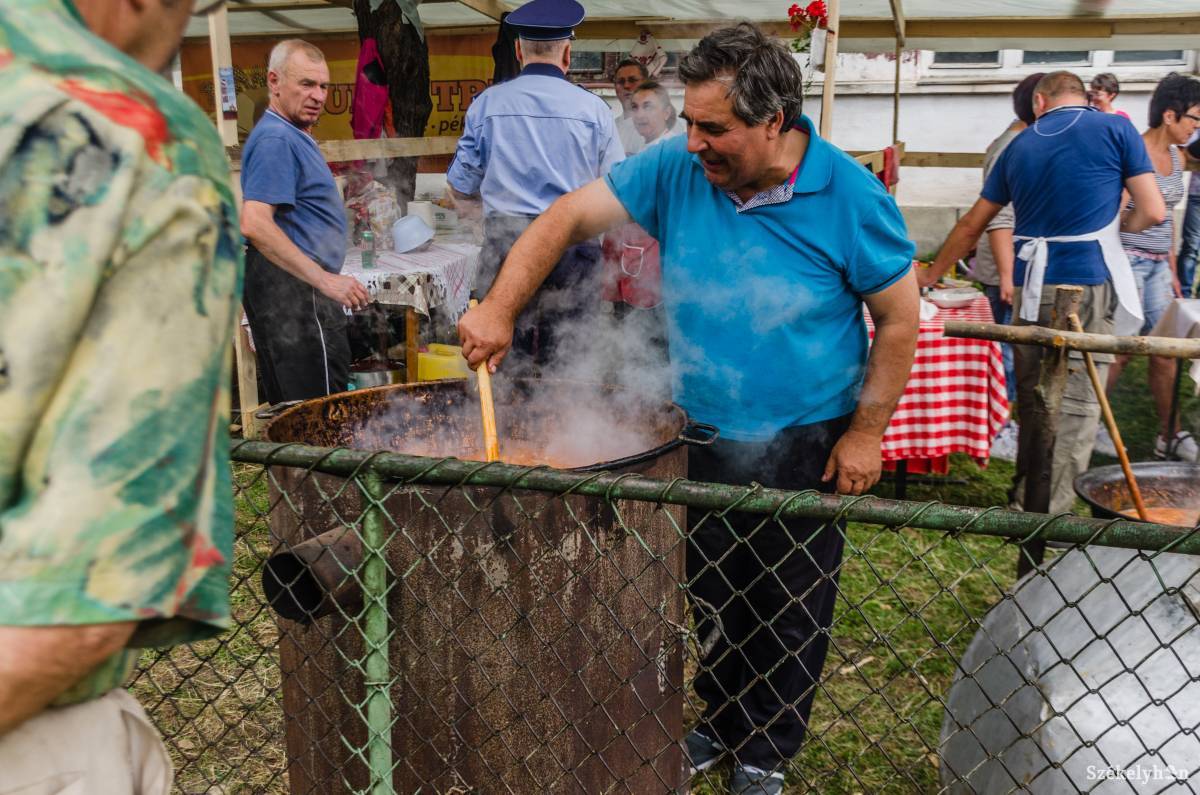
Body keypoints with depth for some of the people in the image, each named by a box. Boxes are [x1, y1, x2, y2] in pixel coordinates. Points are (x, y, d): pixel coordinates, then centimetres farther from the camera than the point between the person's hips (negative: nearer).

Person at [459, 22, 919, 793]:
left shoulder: (851, 197, -17)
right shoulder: (675, 170, -10)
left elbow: (900, 321, -9)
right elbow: (568, 217, -8)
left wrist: (866, 433, -10)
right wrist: (500, 308, -20)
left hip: (805, 447, -3)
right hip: (699, 435, 3)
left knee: (789, 613, 13)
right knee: (709, 597, 20)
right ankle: (721, 724, 44)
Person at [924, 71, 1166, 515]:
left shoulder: (1019, 145, 15)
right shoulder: (1115, 129, 3)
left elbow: (972, 226, 20)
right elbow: (1153, 212, -2)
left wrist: (929, 277, 31)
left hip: (1029, 287, 5)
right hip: (1085, 284, -4)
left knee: (1034, 399, 15)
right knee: (1076, 405, -2)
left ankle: (1026, 501, 24)